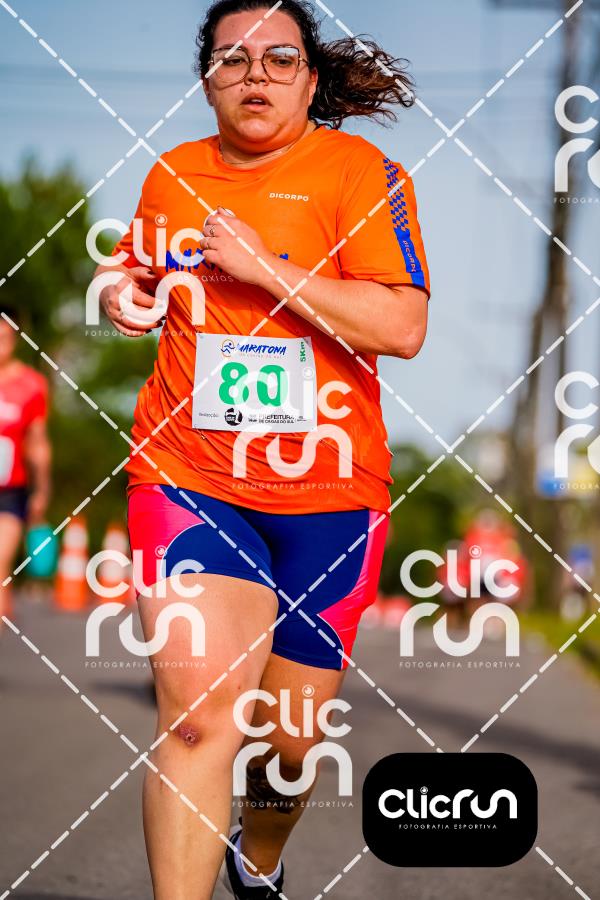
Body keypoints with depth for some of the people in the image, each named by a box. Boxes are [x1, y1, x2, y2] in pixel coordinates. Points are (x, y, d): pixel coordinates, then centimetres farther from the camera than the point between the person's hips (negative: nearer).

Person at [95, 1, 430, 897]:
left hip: (328, 489, -1)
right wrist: (122, 293, 3)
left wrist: (262, 267, -20)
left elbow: (403, 327, -17)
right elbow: (132, 269, 27)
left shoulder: (359, 171, -6)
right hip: (189, 477, 1)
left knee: (292, 737, 11)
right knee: (199, 711, -20)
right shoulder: (172, 174, 7)